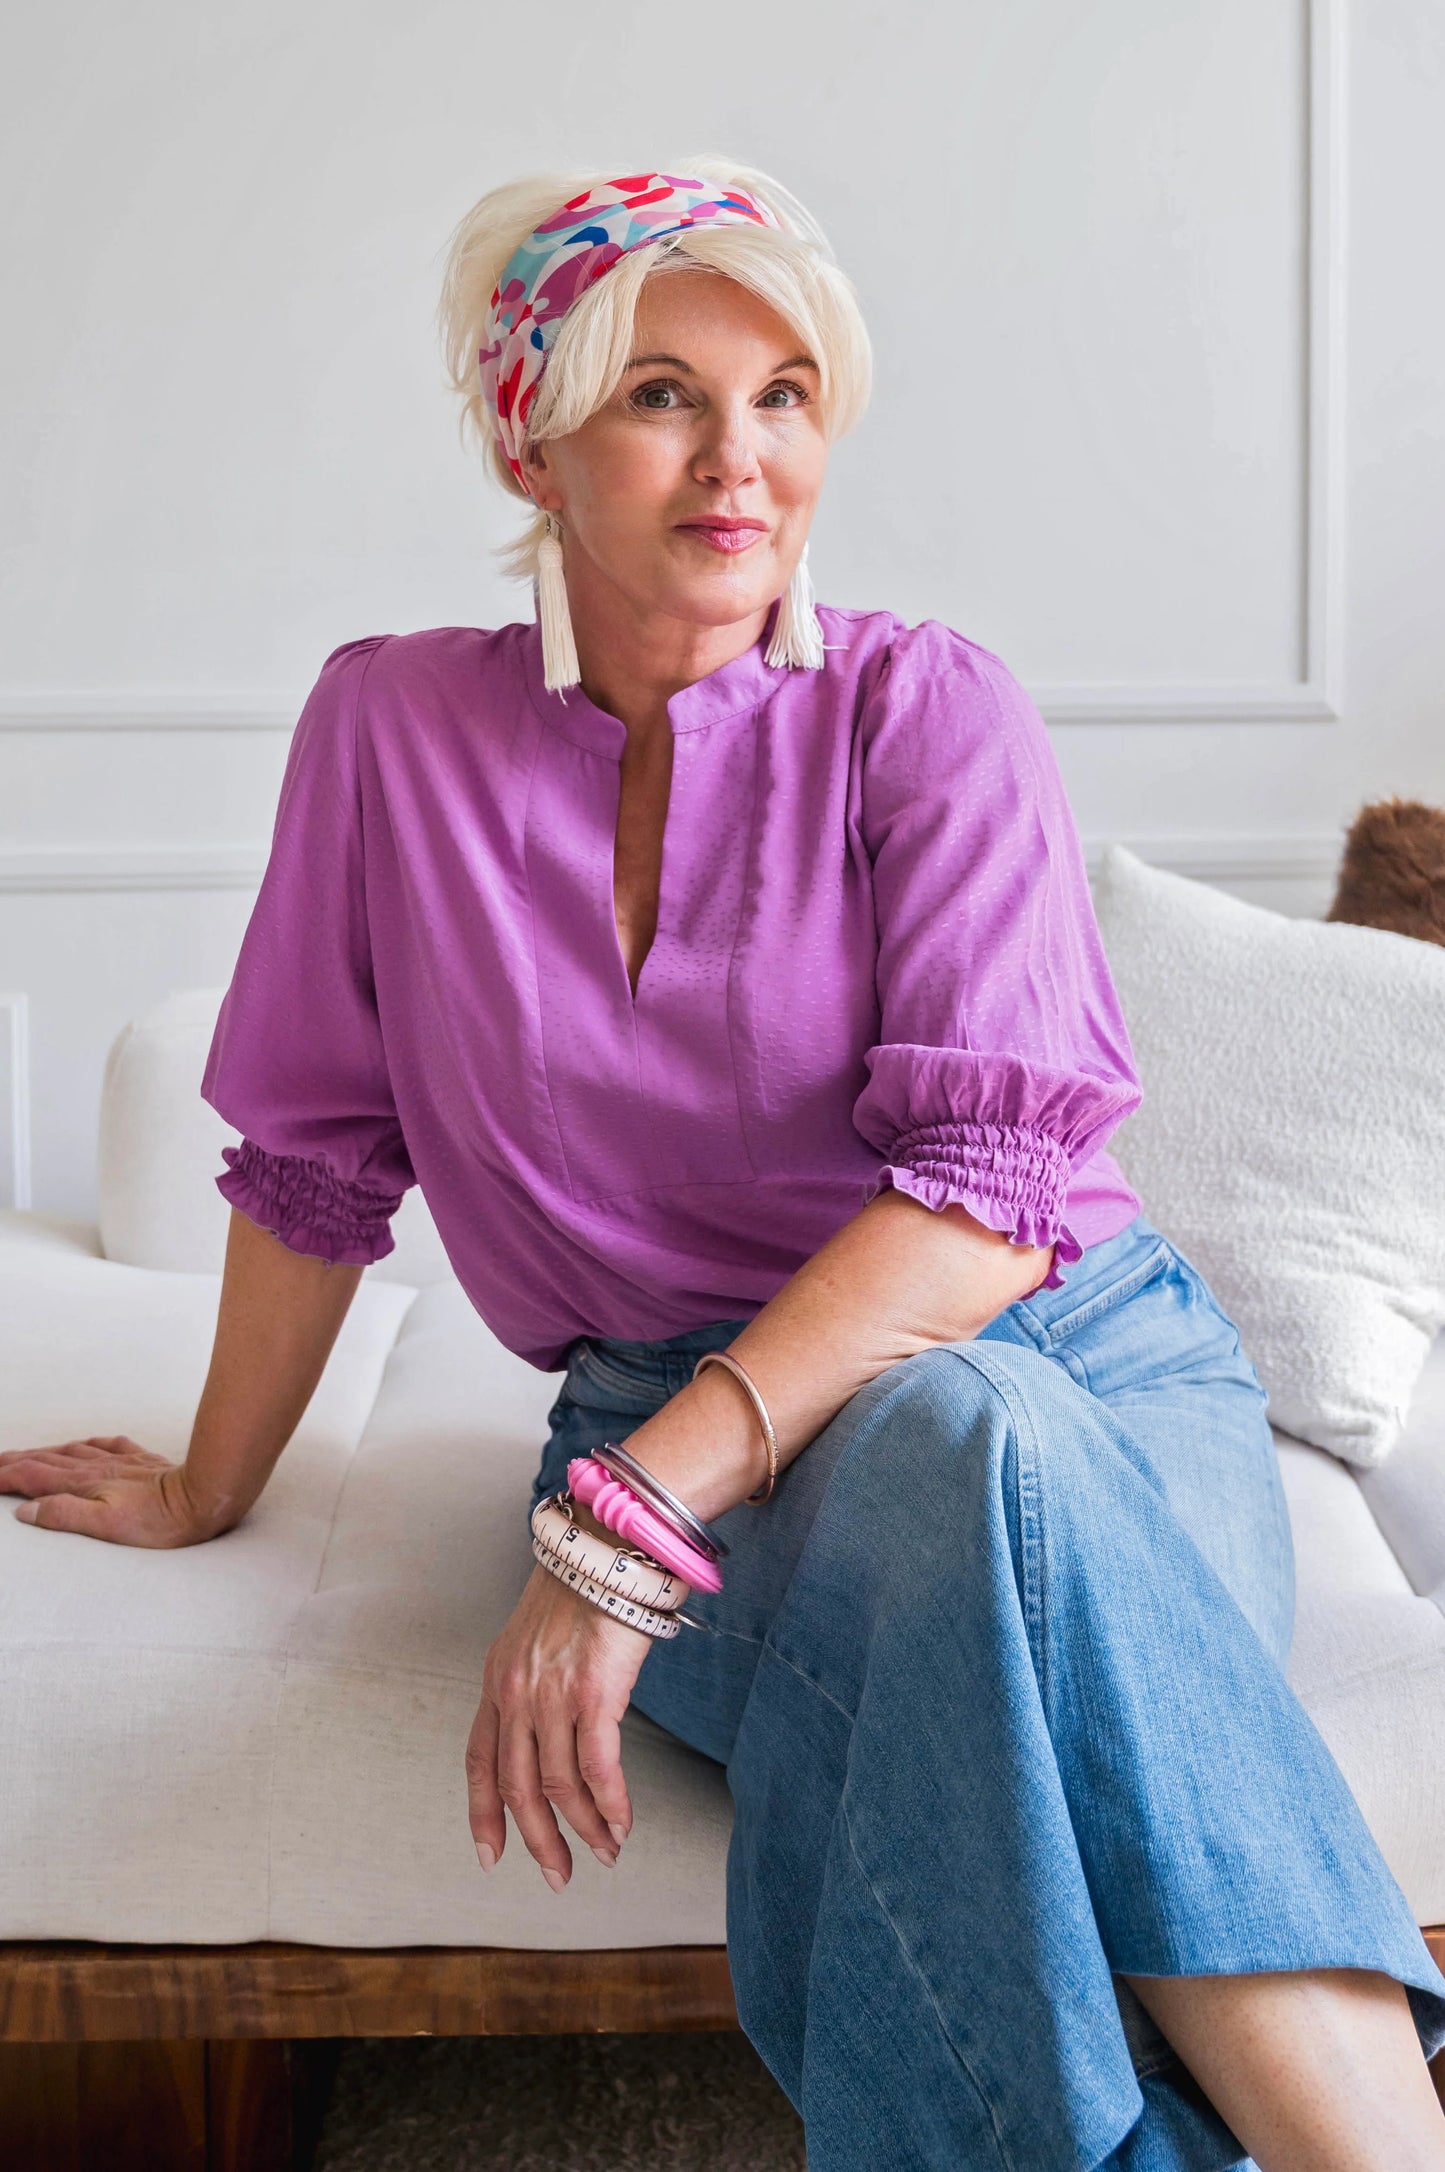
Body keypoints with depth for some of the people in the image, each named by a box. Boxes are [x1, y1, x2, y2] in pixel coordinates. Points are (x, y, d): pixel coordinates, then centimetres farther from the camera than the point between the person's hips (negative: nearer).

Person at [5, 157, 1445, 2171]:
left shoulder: (928, 710, -4)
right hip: (680, 1421, 0)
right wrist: (211, 1489, 20)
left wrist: (634, 1504, -25)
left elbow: (998, 1180, -15)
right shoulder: (396, 725, 3)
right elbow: (318, 1152, 13)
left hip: (1073, 1363, 0)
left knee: (966, 1449, -37)